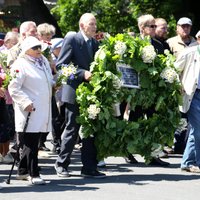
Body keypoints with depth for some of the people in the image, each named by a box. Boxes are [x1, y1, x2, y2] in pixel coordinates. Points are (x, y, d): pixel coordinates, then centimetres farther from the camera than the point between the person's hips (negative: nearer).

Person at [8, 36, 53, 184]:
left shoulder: (43, 61, 15)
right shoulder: (20, 65, -10)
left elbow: (49, 80, 31)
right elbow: (14, 88, -14)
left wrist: (54, 86, 13)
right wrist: (26, 103, -20)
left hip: (43, 110, 8)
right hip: (30, 111, -8)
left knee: (33, 143, 12)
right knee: (30, 144, -5)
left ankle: (22, 172, 22)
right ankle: (34, 175, -2)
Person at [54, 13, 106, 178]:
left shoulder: (95, 43, 13)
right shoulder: (72, 40, -7)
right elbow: (61, 65, -12)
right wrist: (82, 73, -20)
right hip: (75, 92, -6)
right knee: (72, 130, 0)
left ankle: (89, 168, 8)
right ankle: (62, 164, 14)